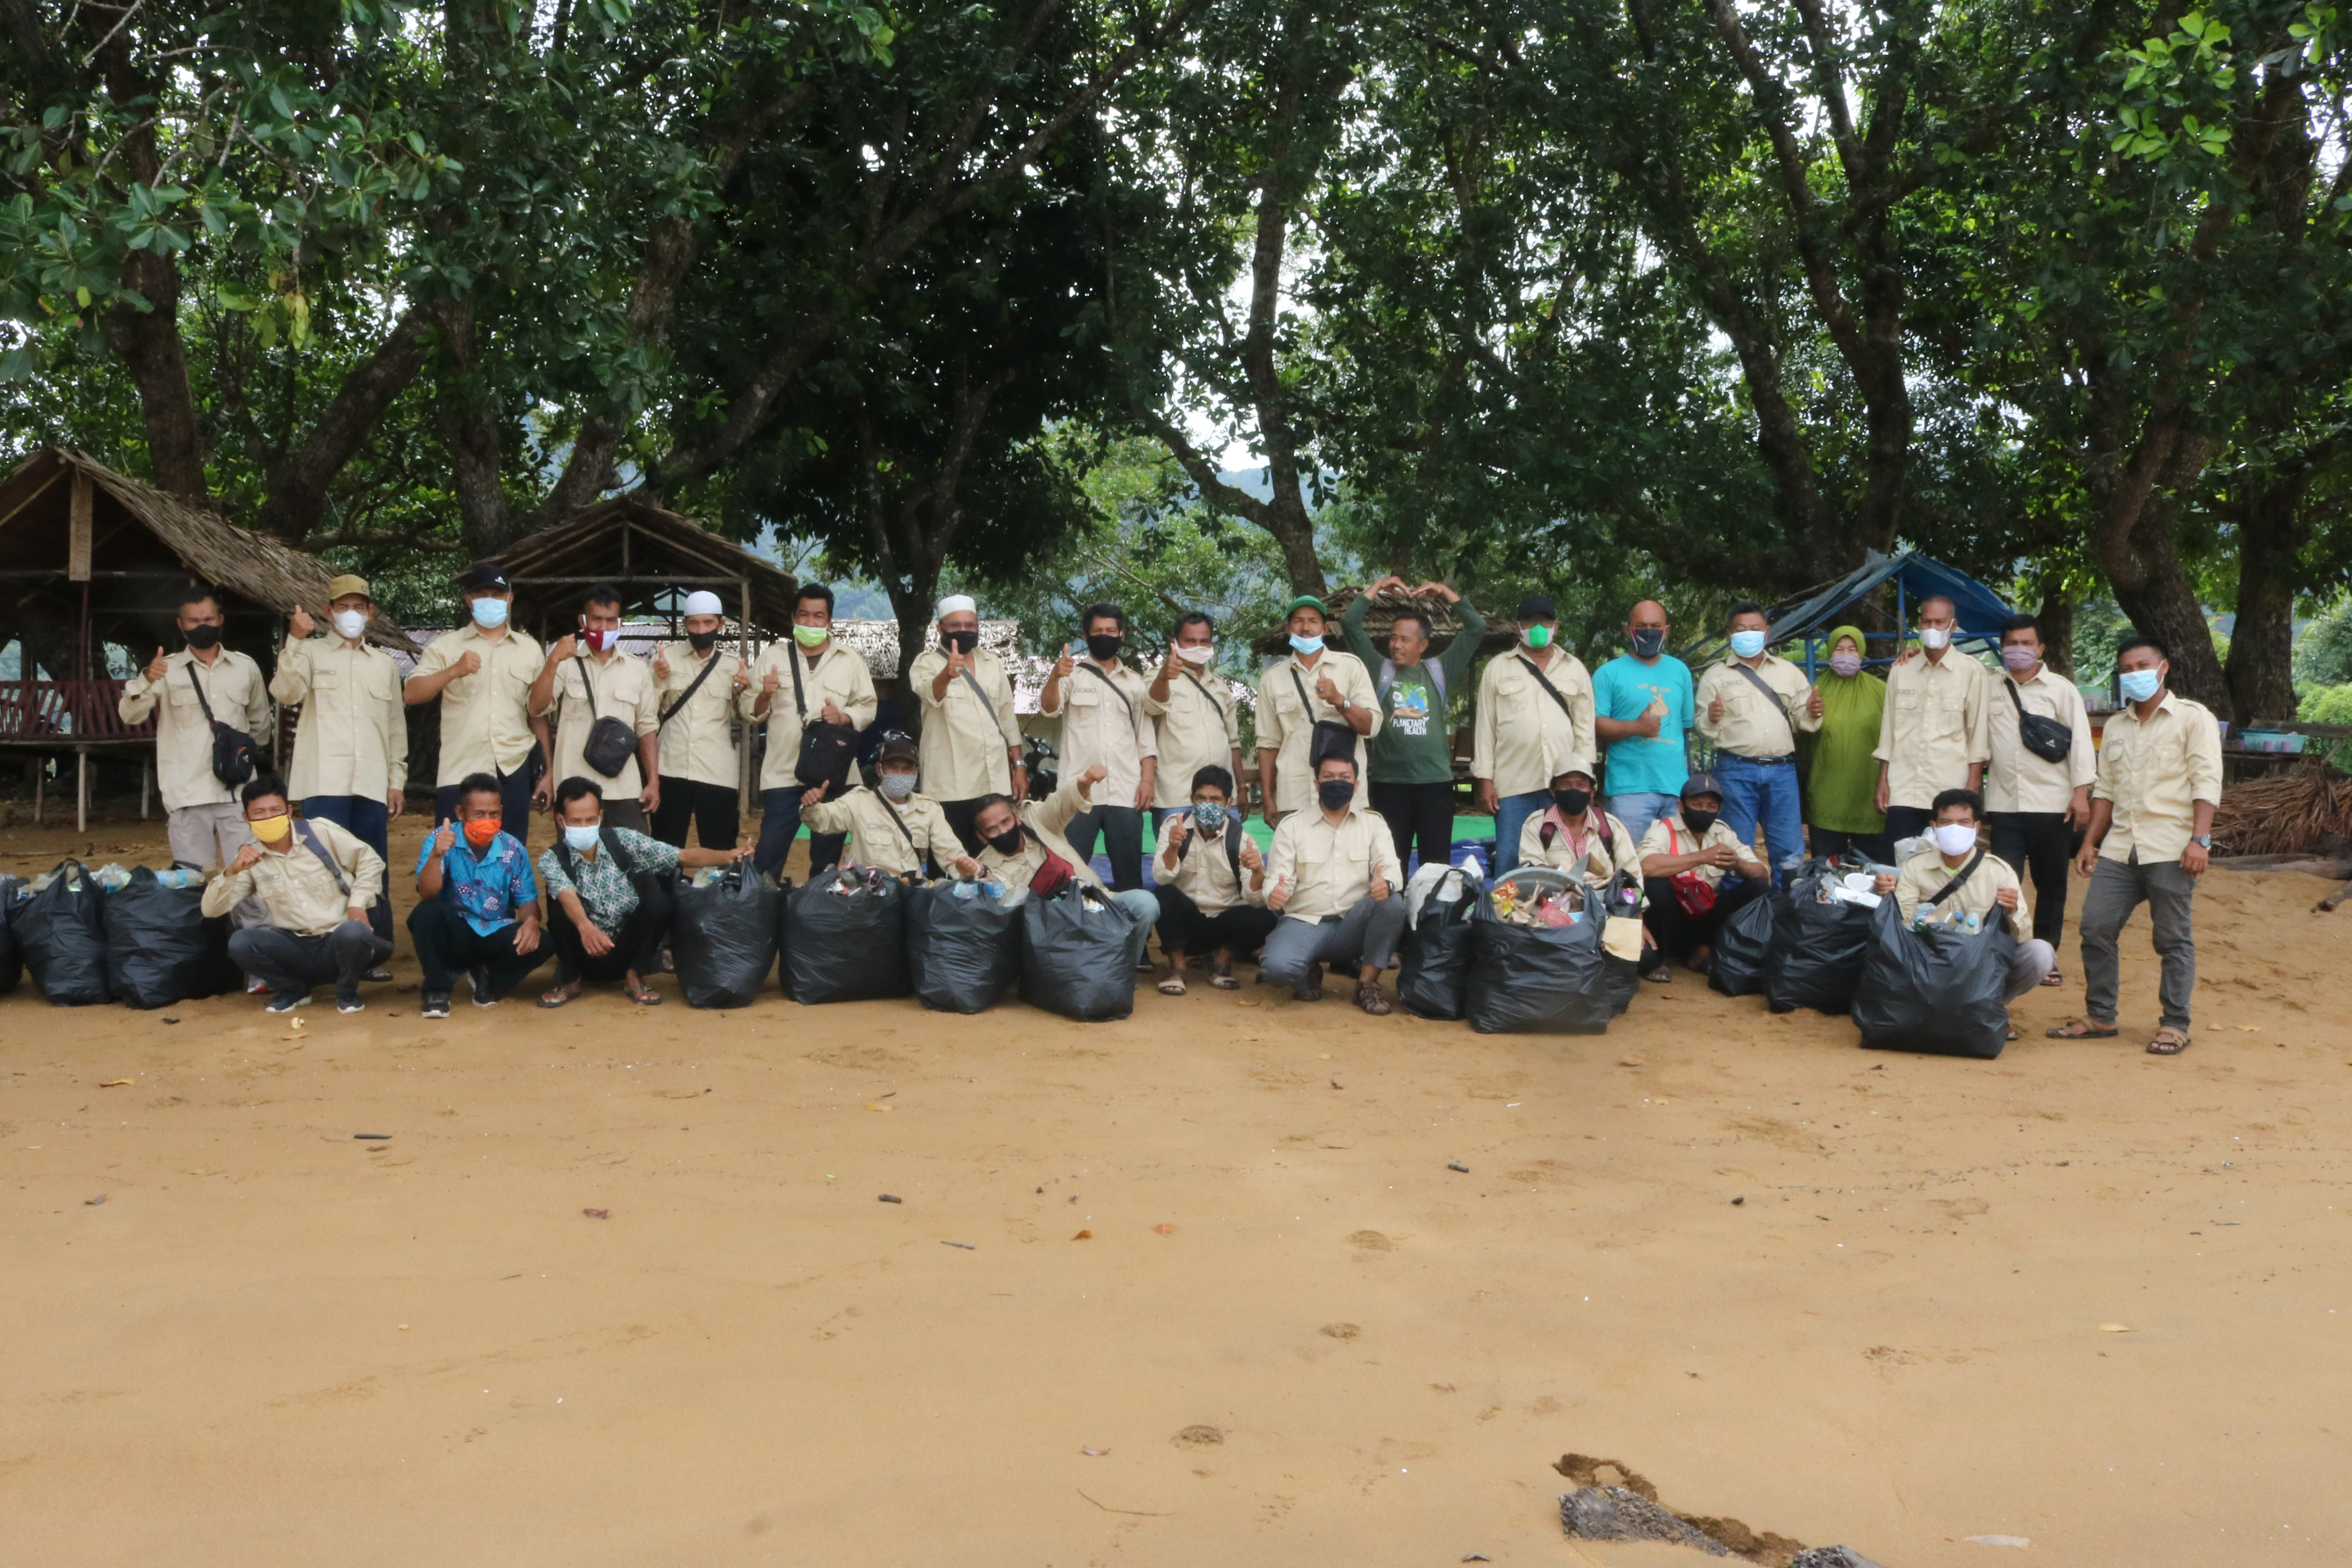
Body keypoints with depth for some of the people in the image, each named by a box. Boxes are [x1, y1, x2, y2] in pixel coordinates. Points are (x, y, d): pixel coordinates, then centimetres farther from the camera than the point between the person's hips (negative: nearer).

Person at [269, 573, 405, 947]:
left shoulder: (385, 664, 18)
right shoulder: (311, 653, 8)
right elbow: (286, 692, -11)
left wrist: (397, 779, 12)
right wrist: (295, 641, -20)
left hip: (372, 784, 3)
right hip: (325, 781, -3)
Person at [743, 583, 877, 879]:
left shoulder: (851, 662, 8)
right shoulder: (771, 658, 7)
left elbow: (868, 707, 9)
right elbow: (749, 710, 7)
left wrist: (844, 717, -11)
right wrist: (764, 696, -14)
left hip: (833, 775, 1)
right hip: (783, 774, -1)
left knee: (827, 859, 9)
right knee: (768, 857, -5)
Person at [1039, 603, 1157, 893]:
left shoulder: (1135, 683, 15)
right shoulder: (1072, 674, 7)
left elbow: (1146, 737, 13)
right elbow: (1049, 709, -10)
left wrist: (1148, 780, -1)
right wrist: (1055, 678, -30)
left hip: (1126, 793, 2)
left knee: (1129, 873, 4)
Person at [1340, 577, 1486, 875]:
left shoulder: (1440, 671, 10)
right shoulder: (1379, 670, 9)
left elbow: (1477, 627, 7)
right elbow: (1349, 623, 4)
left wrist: (1445, 592, 4)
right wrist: (1378, 587, 6)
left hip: (1436, 782, 0)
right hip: (1389, 782, 0)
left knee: (1437, 865, 2)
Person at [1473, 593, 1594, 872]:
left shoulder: (1575, 669, 14)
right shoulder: (1498, 668, 9)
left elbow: (1585, 727, 11)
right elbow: (1485, 727, 5)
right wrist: (1485, 781, -2)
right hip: (1512, 786, -1)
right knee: (1509, 860, -3)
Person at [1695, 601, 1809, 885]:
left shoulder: (1788, 671, 15)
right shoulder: (1715, 676, 6)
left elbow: (1802, 719, 14)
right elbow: (1703, 728, 4)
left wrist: (1812, 714, -8)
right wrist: (1711, 719, -18)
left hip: (1782, 769, 2)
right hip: (1737, 771, -2)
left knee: (1790, 852, 4)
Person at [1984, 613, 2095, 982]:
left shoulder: (2061, 689, 3)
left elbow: (2080, 741, -1)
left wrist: (2081, 792, -9)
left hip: (2052, 804, -1)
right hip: (2004, 804, 1)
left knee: (2051, 884, 6)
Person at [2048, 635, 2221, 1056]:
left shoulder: (2192, 718, 0)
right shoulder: (2116, 727, 19)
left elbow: (2207, 783, -7)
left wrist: (2199, 839, -17)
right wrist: (2090, 841, 12)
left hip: (2170, 849, -6)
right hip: (2120, 847, 6)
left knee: (2174, 939, -1)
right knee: (2096, 929, 1)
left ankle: (2175, 1027, 6)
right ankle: (2100, 1017, 12)